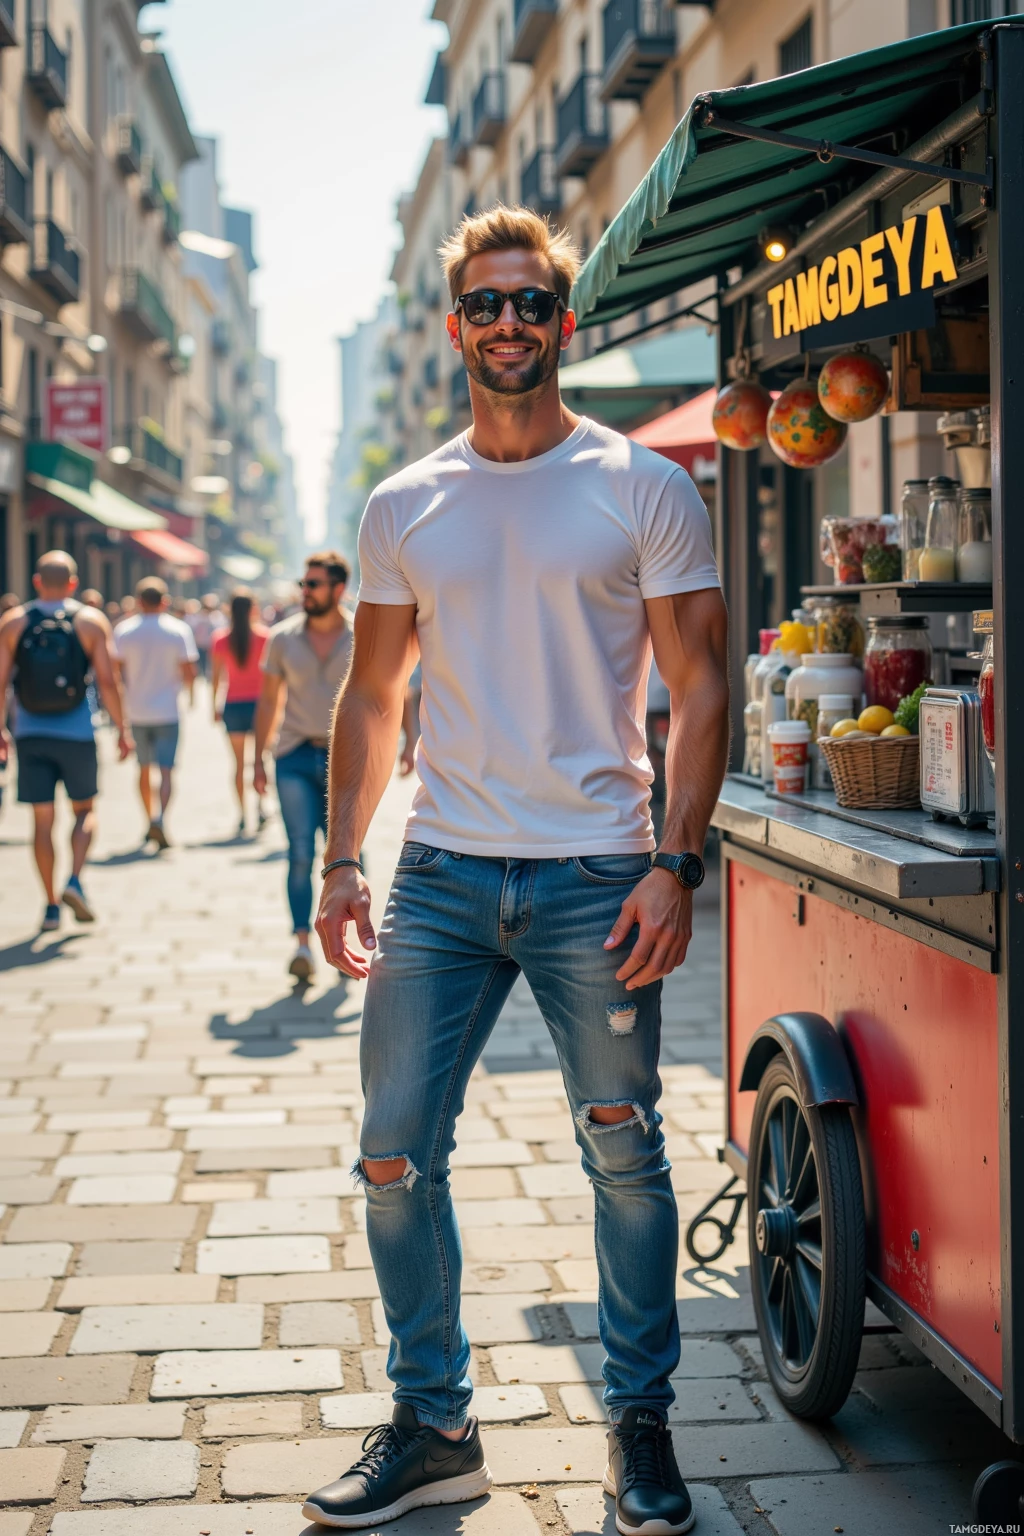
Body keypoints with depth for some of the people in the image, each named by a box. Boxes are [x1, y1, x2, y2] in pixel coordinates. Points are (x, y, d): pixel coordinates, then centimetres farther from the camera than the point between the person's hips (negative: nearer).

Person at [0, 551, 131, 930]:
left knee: (43, 820, 6)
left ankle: (51, 906, 7)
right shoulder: (91, 622, -3)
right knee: (84, 810, 15)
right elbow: (107, 682, -6)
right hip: (77, 733, -1)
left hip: (31, 735, 1)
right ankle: (74, 881, -6)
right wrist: (121, 728, 2)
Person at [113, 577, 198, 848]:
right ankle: (159, 818, -25)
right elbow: (189, 672, -7)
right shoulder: (179, 630, -5)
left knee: (144, 769, 17)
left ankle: (150, 820, 25)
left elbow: (116, 672, -2)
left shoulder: (123, 630, -1)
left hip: (137, 712, 2)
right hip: (167, 711, -2)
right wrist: (188, 690, 14)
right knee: (166, 770, -4)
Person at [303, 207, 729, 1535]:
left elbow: (699, 690, -1)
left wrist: (675, 863, -11)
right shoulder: (405, 507, 10)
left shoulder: (644, 489, 1)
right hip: (439, 875, 3)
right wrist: (341, 860, 4)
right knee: (396, 1157, 3)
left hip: (595, 875, -3)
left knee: (624, 1152, 5)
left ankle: (640, 1421, 23)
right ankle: (431, 1426, 19)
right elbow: (372, 696, 14)